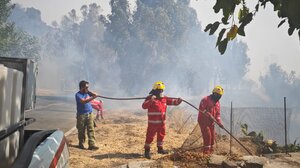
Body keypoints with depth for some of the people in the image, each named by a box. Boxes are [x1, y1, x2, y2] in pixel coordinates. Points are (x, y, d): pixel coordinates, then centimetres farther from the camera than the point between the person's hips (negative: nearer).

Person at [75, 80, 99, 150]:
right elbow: (83, 101, -28)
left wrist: (89, 92, -11)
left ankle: (92, 144, -4)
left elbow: (95, 94, 3)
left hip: (89, 114, 5)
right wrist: (92, 98, -37)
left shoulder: (87, 92, 8)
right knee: (81, 130, 7)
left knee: (91, 130, -2)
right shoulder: (78, 94, -11)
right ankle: (81, 143, 24)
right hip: (81, 115, -5)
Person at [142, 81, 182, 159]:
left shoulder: (164, 98, 9)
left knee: (161, 135, 19)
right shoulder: (150, 98, -11)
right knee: (150, 136, -3)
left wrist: (178, 101, -10)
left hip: (162, 121, 7)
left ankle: (160, 148, 37)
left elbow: (171, 101, 10)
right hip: (153, 122, -7)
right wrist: (151, 100, -35)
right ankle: (147, 151, 8)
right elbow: (144, 106, -22)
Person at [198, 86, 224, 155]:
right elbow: (201, 109, -23)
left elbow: (217, 114, 12)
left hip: (211, 122, 8)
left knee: (212, 136, 10)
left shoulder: (217, 103, 11)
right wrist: (209, 115, -29)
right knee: (207, 135, -13)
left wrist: (219, 123, -1)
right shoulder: (206, 99, -14)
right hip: (203, 121, -8)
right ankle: (206, 151, -5)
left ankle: (211, 151, 23)